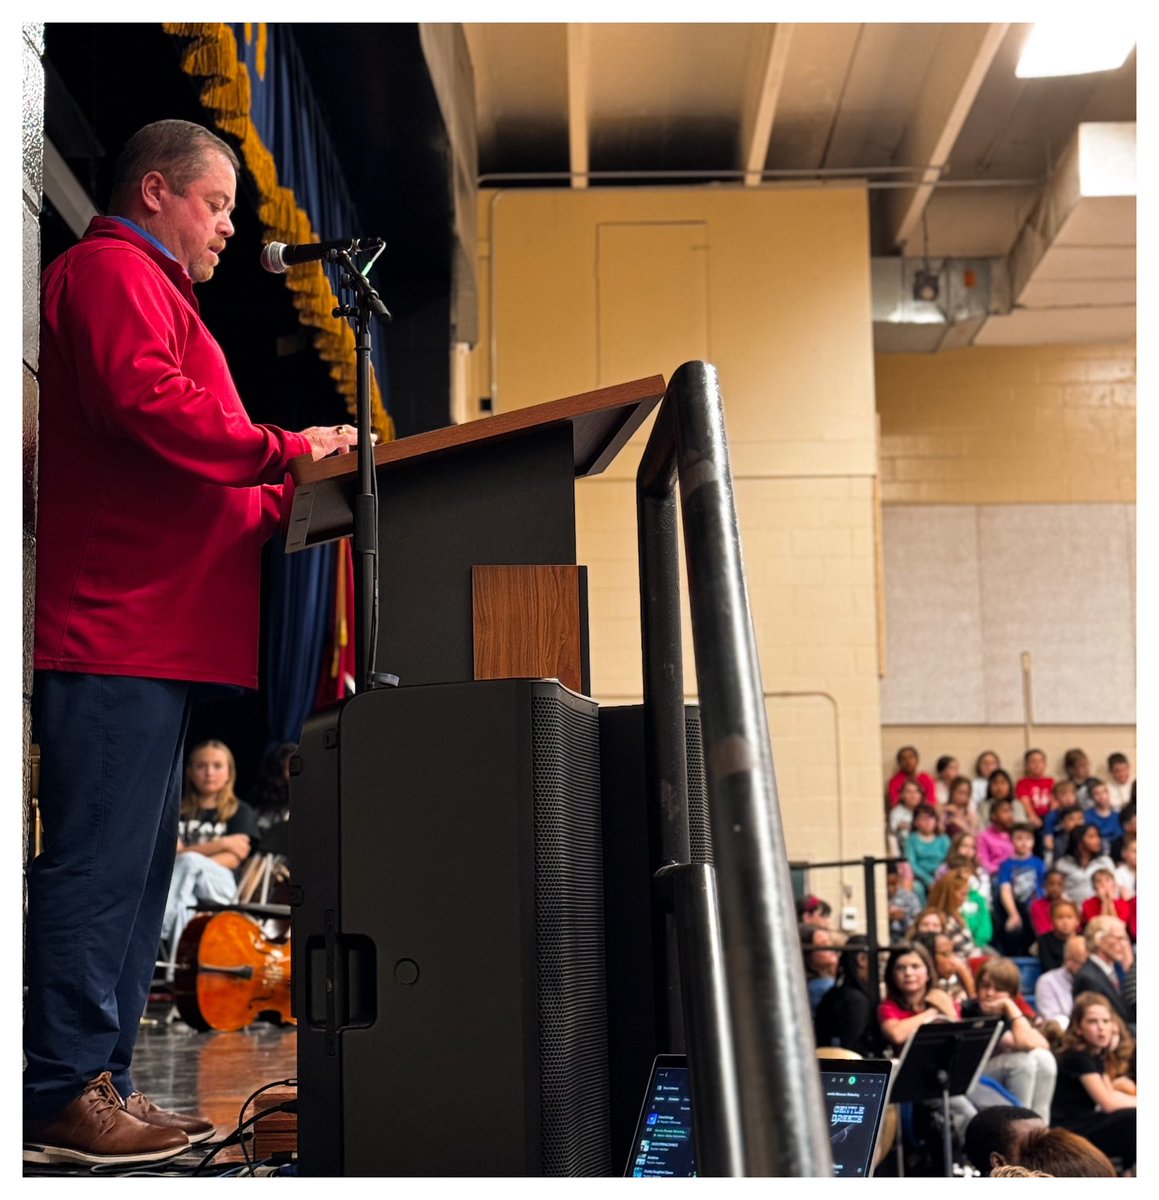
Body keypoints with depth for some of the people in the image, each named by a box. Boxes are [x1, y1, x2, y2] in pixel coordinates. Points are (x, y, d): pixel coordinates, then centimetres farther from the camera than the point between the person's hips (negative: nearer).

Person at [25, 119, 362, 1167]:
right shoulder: (110, 270, -2)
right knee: (99, 862, -11)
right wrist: (284, 450, -14)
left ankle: (102, 1086, 15)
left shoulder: (151, 288, 30)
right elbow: (148, 407, -20)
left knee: (136, 865, 10)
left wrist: (287, 501, 20)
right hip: (118, 632, -11)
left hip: (156, 636, 11)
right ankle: (64, 1099, -8)